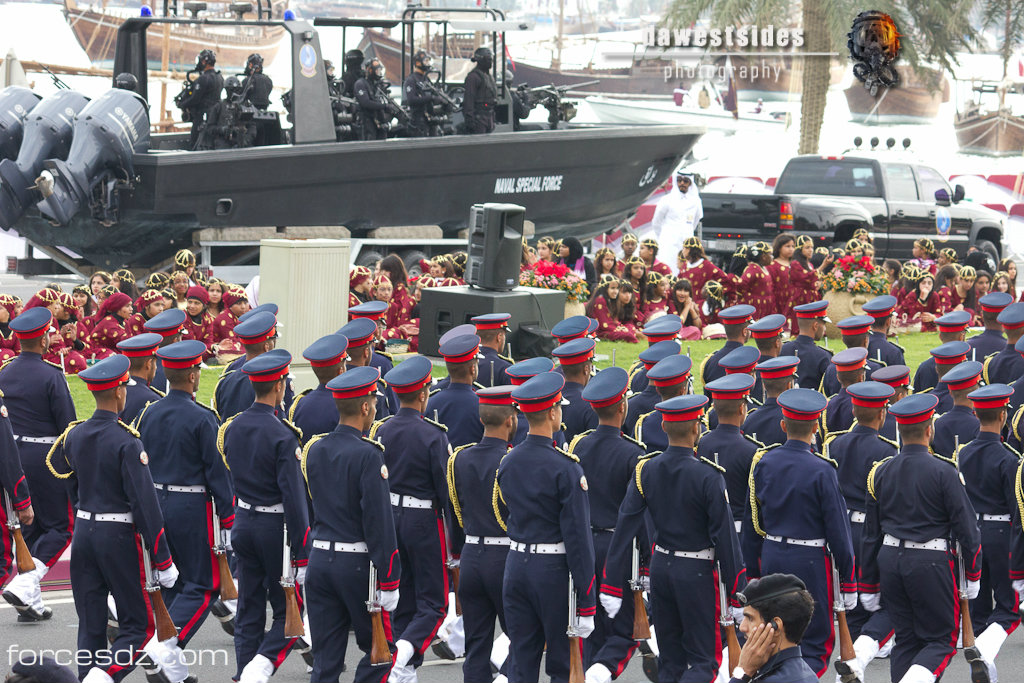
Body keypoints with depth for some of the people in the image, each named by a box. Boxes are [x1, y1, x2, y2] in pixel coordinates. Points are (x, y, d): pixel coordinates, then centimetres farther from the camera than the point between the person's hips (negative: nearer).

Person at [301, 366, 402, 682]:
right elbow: (379, 522, -15)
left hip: (320, 559, 6)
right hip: (358, 564, -6)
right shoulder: (367, 455, -14)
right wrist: (389, 580, -12)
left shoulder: (315, 449, 6)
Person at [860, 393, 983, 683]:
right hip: (930, 562, -5)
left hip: (890, 561, 5)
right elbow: (966, 527, -7)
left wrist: (869, 587, 16)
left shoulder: (880, 472, 4)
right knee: (941, 639, 3)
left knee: (905, 639, 14)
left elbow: (871, 534, 9)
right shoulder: (943, 473, -10)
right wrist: (972, 575, 6)